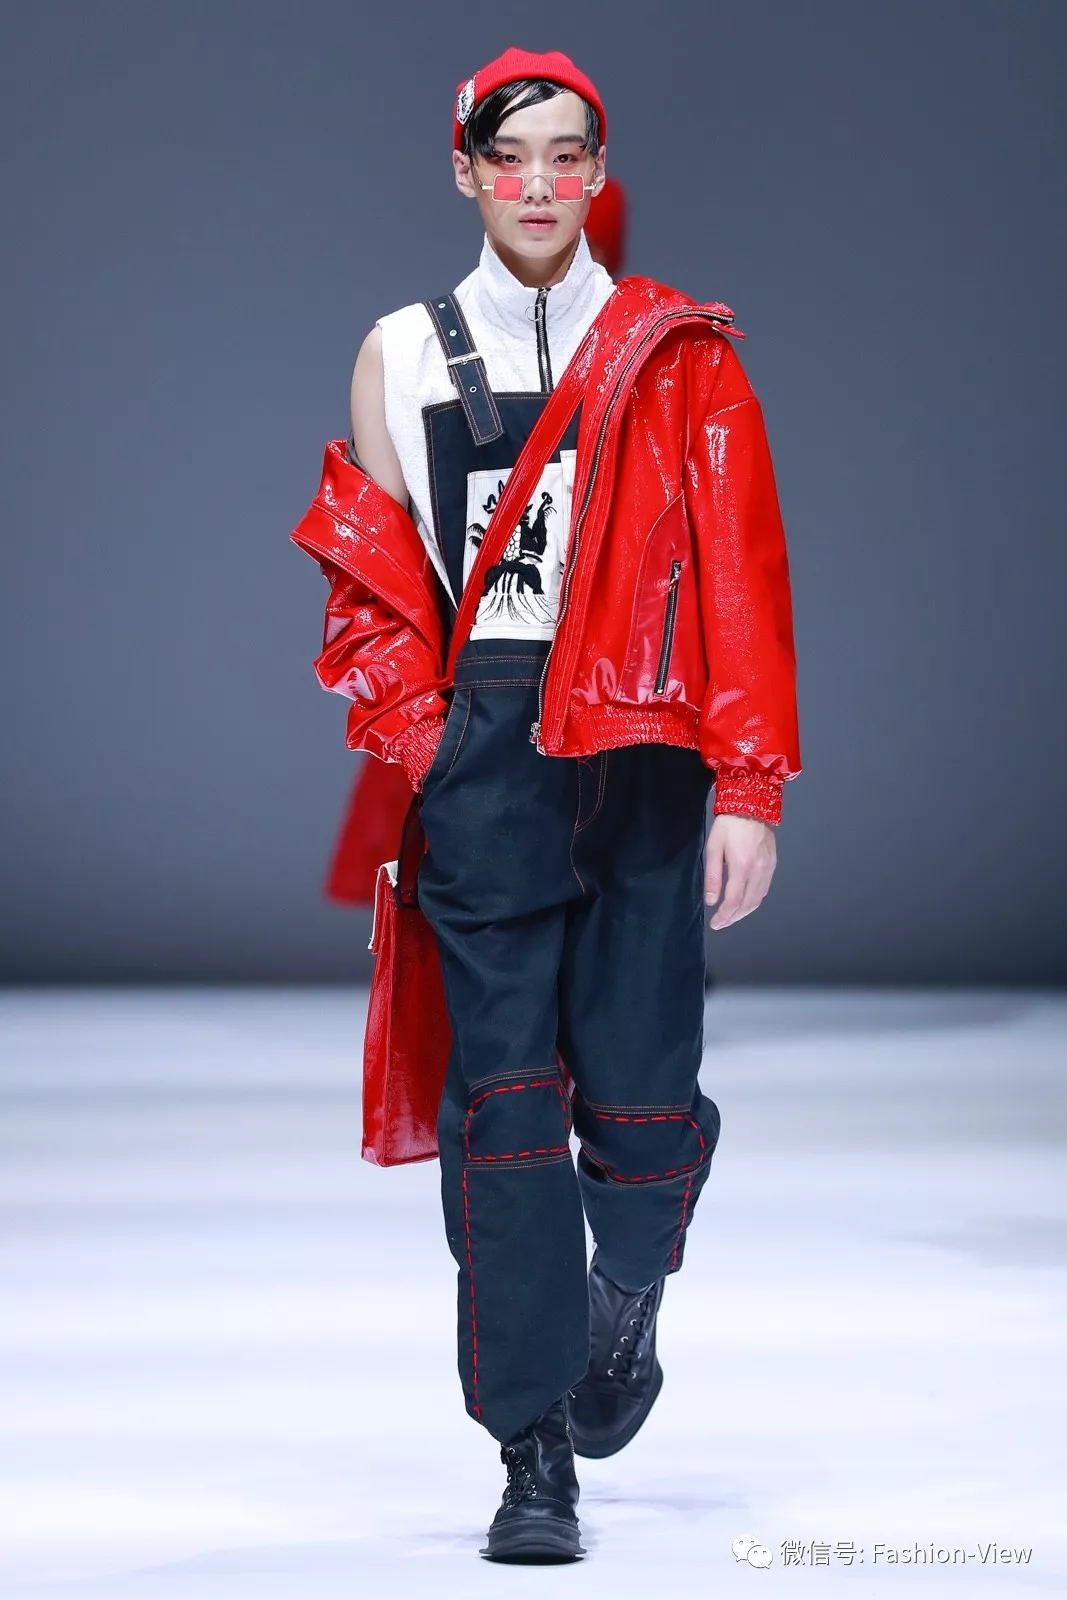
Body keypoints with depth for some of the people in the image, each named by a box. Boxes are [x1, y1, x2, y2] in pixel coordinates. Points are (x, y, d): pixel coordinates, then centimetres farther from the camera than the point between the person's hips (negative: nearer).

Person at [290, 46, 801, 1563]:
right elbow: (374, 586, 14)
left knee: (638, 1089, -5)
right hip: (483, 765, 1)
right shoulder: (403, 359, 11)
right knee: (506, 1096, -6)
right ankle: (536, 1453, -3)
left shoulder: (680, 359, 7)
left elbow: (742, 579, 3)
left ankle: (625, 1304, 30)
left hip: (646, 756, -1)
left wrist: (749, 790, -4)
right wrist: (419, 759, 0)